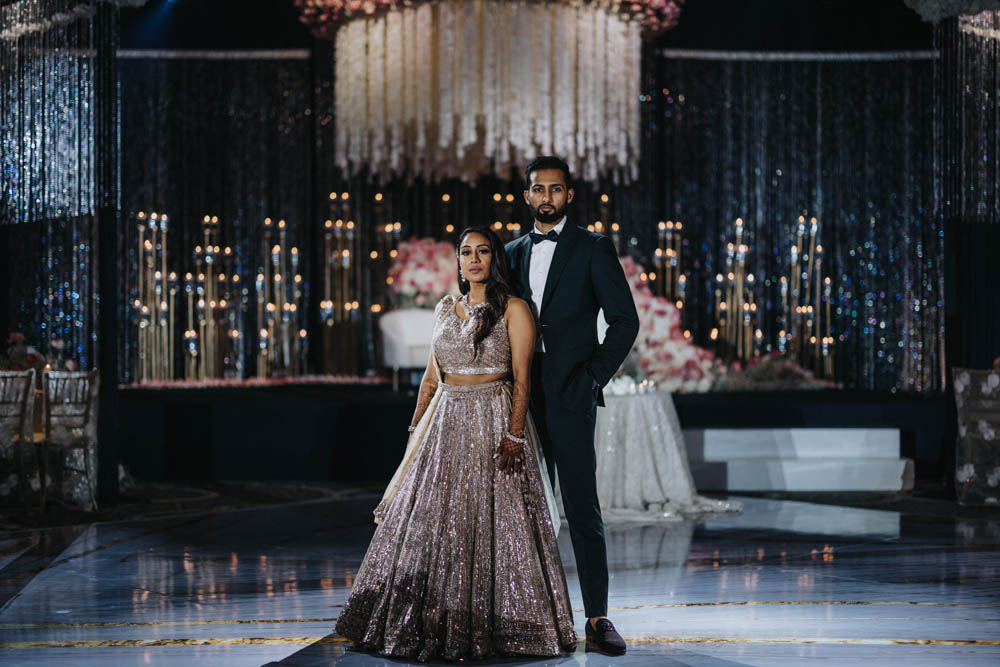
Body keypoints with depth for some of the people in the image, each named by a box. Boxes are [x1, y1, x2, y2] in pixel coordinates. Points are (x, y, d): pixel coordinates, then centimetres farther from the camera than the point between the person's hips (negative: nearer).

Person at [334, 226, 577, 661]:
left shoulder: (514, 310, -3)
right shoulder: (446, 309, 13)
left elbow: (522, 377, -9)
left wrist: (514, 434, -18)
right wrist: (416, 427, 12)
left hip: (493, 422, -5)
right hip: (445, 423, 5)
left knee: (491, 522, -5)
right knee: (429, 519, 3)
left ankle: (490, 626, 4)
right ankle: (433, 624, 12)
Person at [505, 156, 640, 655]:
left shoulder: (593, 249, 1)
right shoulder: (514, 253, 16)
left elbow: (625, 319, -2)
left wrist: (594, 376, -9)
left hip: (570, 394, -5)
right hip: (523, 397, 5)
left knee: (583, 508, -7)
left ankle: (597, 618, -6)